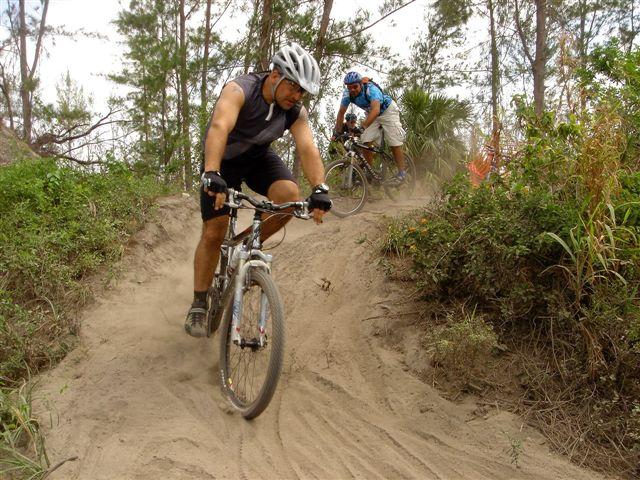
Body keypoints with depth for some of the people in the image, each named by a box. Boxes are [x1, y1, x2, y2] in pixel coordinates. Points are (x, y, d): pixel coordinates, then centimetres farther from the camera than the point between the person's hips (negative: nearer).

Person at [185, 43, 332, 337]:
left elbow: (307, 149, -28)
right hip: (223, 160, -3)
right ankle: (198, 305, 6)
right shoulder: (240, 90, -31)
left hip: (259, 158, 4)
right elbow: (219, 127, -47)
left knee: (290, 197, -26)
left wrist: (320, 190, -45)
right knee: (213, 233, -9)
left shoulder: (296, 112, -17)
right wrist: (211, 175, -62)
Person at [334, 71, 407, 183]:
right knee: (366, 142, -9)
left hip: (387, 110, -5)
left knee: (394, 144, -9)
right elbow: (341, 113, -11)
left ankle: (402, 173, -2)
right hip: (371, 114, 5)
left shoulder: (371, 89, -37)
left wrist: (363, 126, -64)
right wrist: (337, 133, -16)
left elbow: (376, 110, -51)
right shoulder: (347, 94, -20)